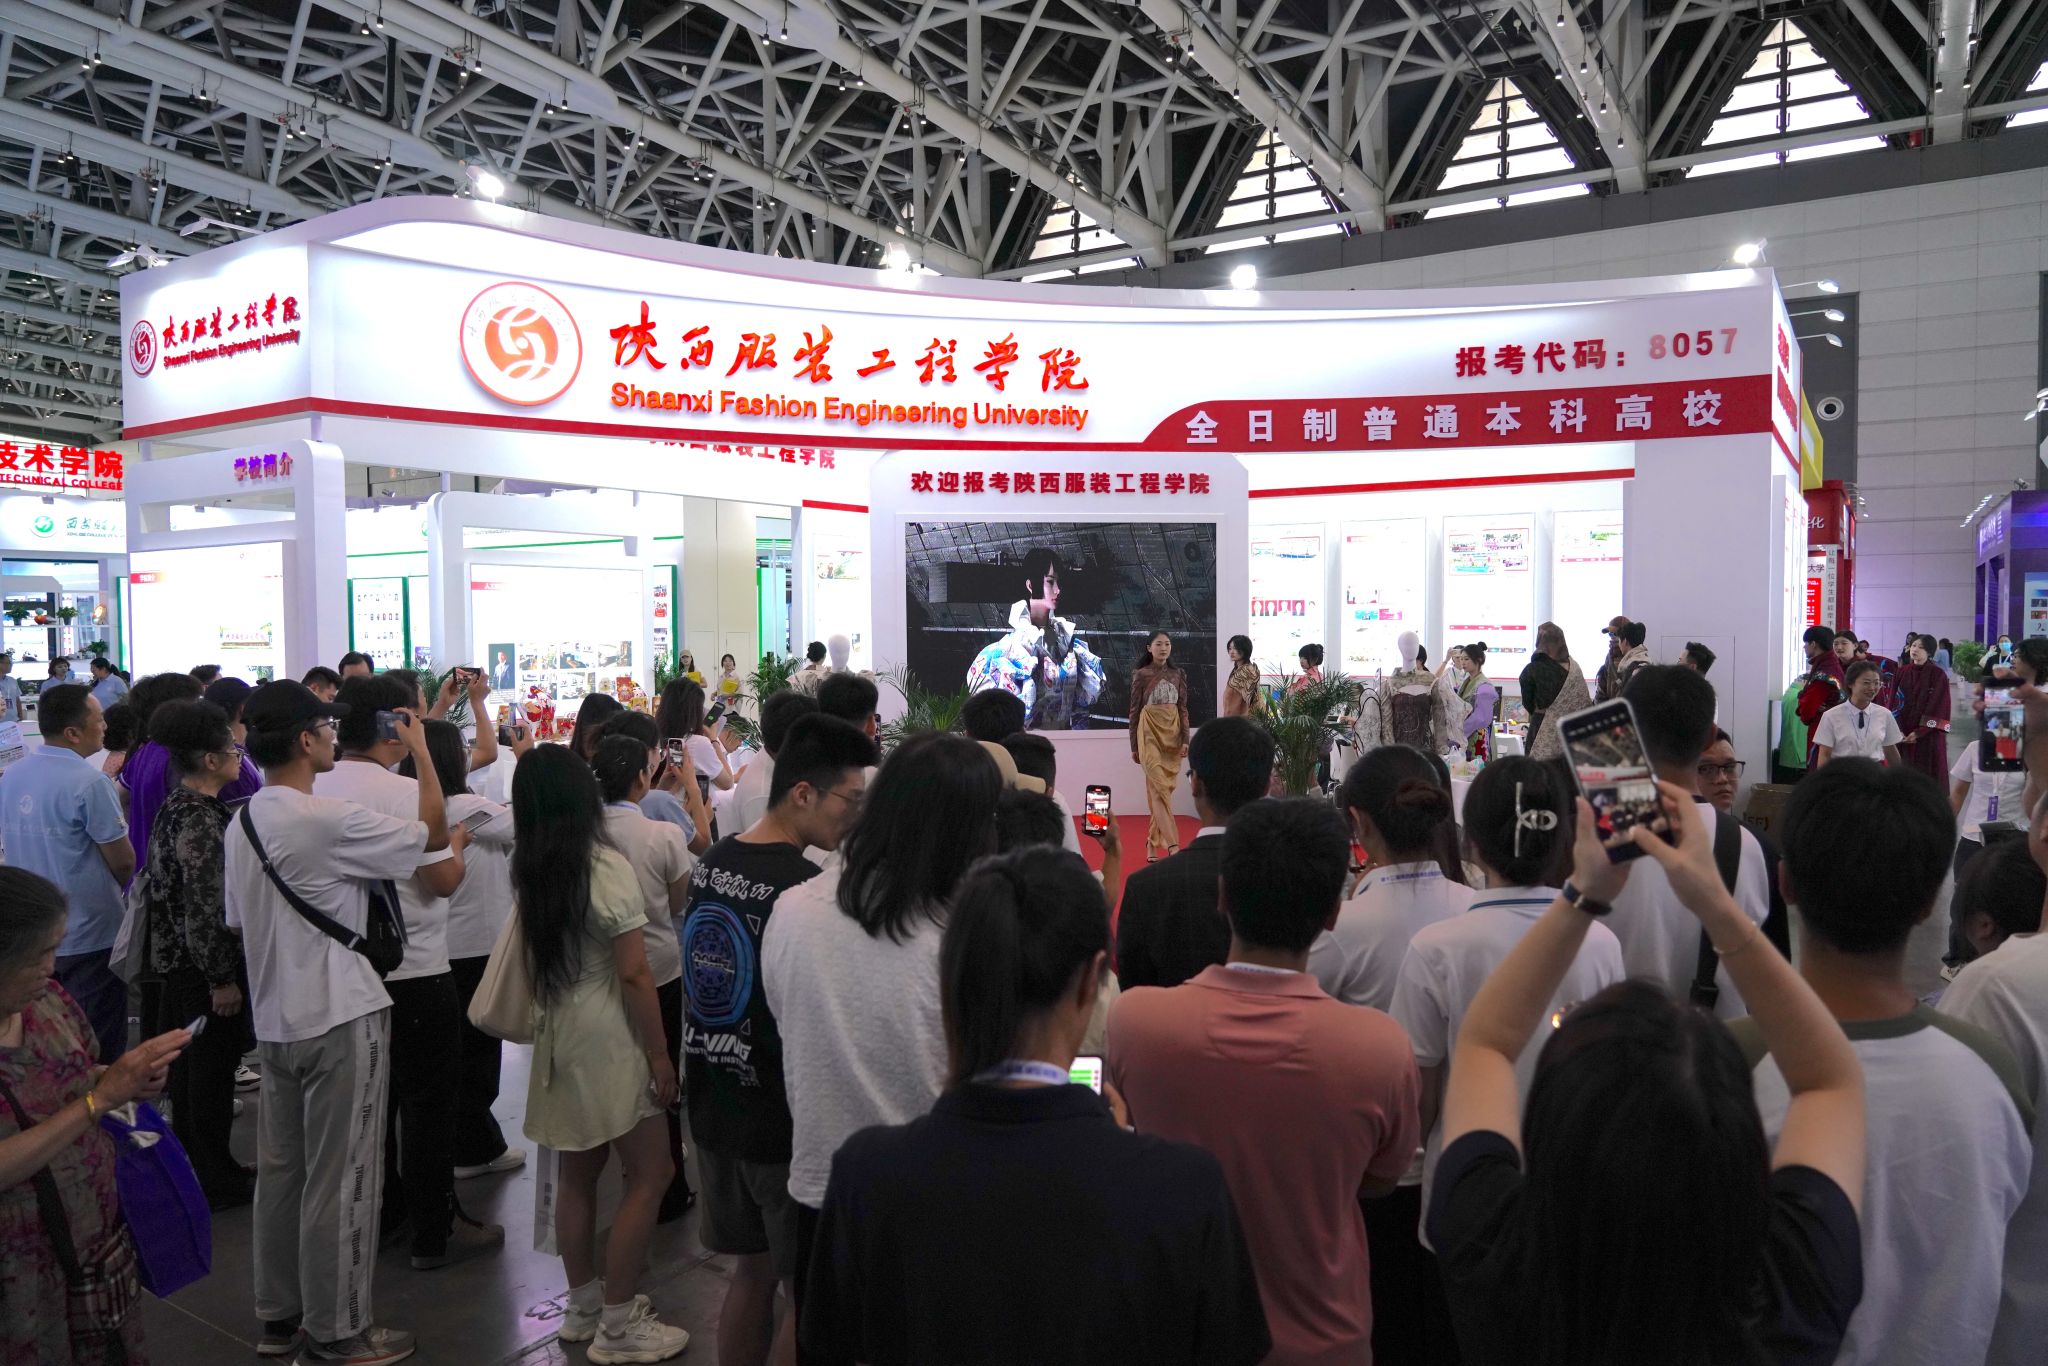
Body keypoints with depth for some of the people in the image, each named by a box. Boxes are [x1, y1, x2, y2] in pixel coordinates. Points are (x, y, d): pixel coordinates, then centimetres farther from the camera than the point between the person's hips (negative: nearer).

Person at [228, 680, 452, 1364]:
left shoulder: (242, 823, 6)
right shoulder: (330, 821, -21)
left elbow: (238, 922, 14)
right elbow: (432, 834, -13)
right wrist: (422, 753, -3)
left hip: (274, 1019, 9)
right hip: (339, 1017, -9)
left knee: (280, 1170, 17)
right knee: (339, 1179, 3)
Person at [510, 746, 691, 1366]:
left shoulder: (527, 872, 2)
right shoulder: (606, 868, -18)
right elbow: (634, 974, -18)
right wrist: (661, 1055, -12)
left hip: (556, 1032, 8)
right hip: (609, 1037, -7)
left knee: (577, 1173, 17)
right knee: (649, 1174, 3)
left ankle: (582, 1305, 30)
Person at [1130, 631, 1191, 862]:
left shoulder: (1179, 675, 10)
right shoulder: (1141, 675, 0)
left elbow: (1183, 709, 9)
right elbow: (1134, 711, 3)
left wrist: (1185, 740, -2)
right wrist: (1134, 746, 2)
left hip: (1173, 734, 4)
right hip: (1150, 733, -4)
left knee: (1163, 789, 4)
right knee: (1160, 788, -14)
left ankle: (1153, 841, 15)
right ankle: (1173, 846, -21)